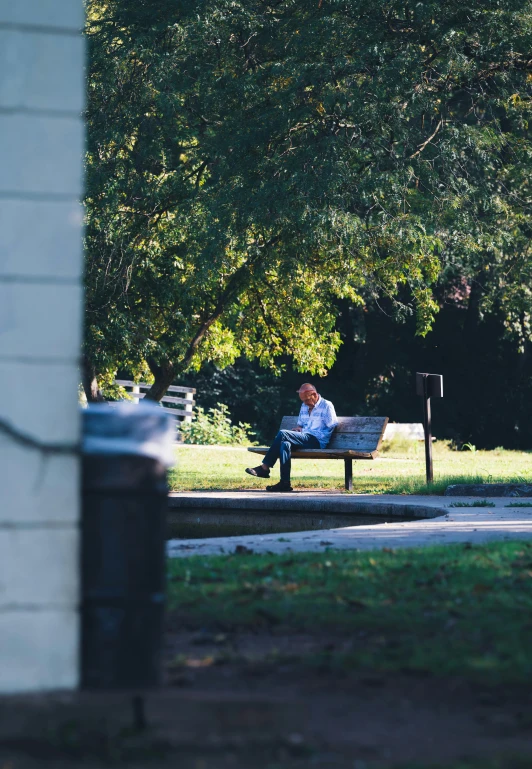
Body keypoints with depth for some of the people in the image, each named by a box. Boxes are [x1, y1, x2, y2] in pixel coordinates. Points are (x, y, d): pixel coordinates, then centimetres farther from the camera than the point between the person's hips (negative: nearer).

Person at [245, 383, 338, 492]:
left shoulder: (327, 406, 1)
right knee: (285, 444, -30)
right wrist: (298, 430, 6)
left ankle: (264, 468, -22)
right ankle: (285, 482, -36)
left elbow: (331, 428, -5)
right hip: (303, 440, 7)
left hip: (317, 442, -7)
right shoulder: (304, 406, 24)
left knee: (283, 434, -25)